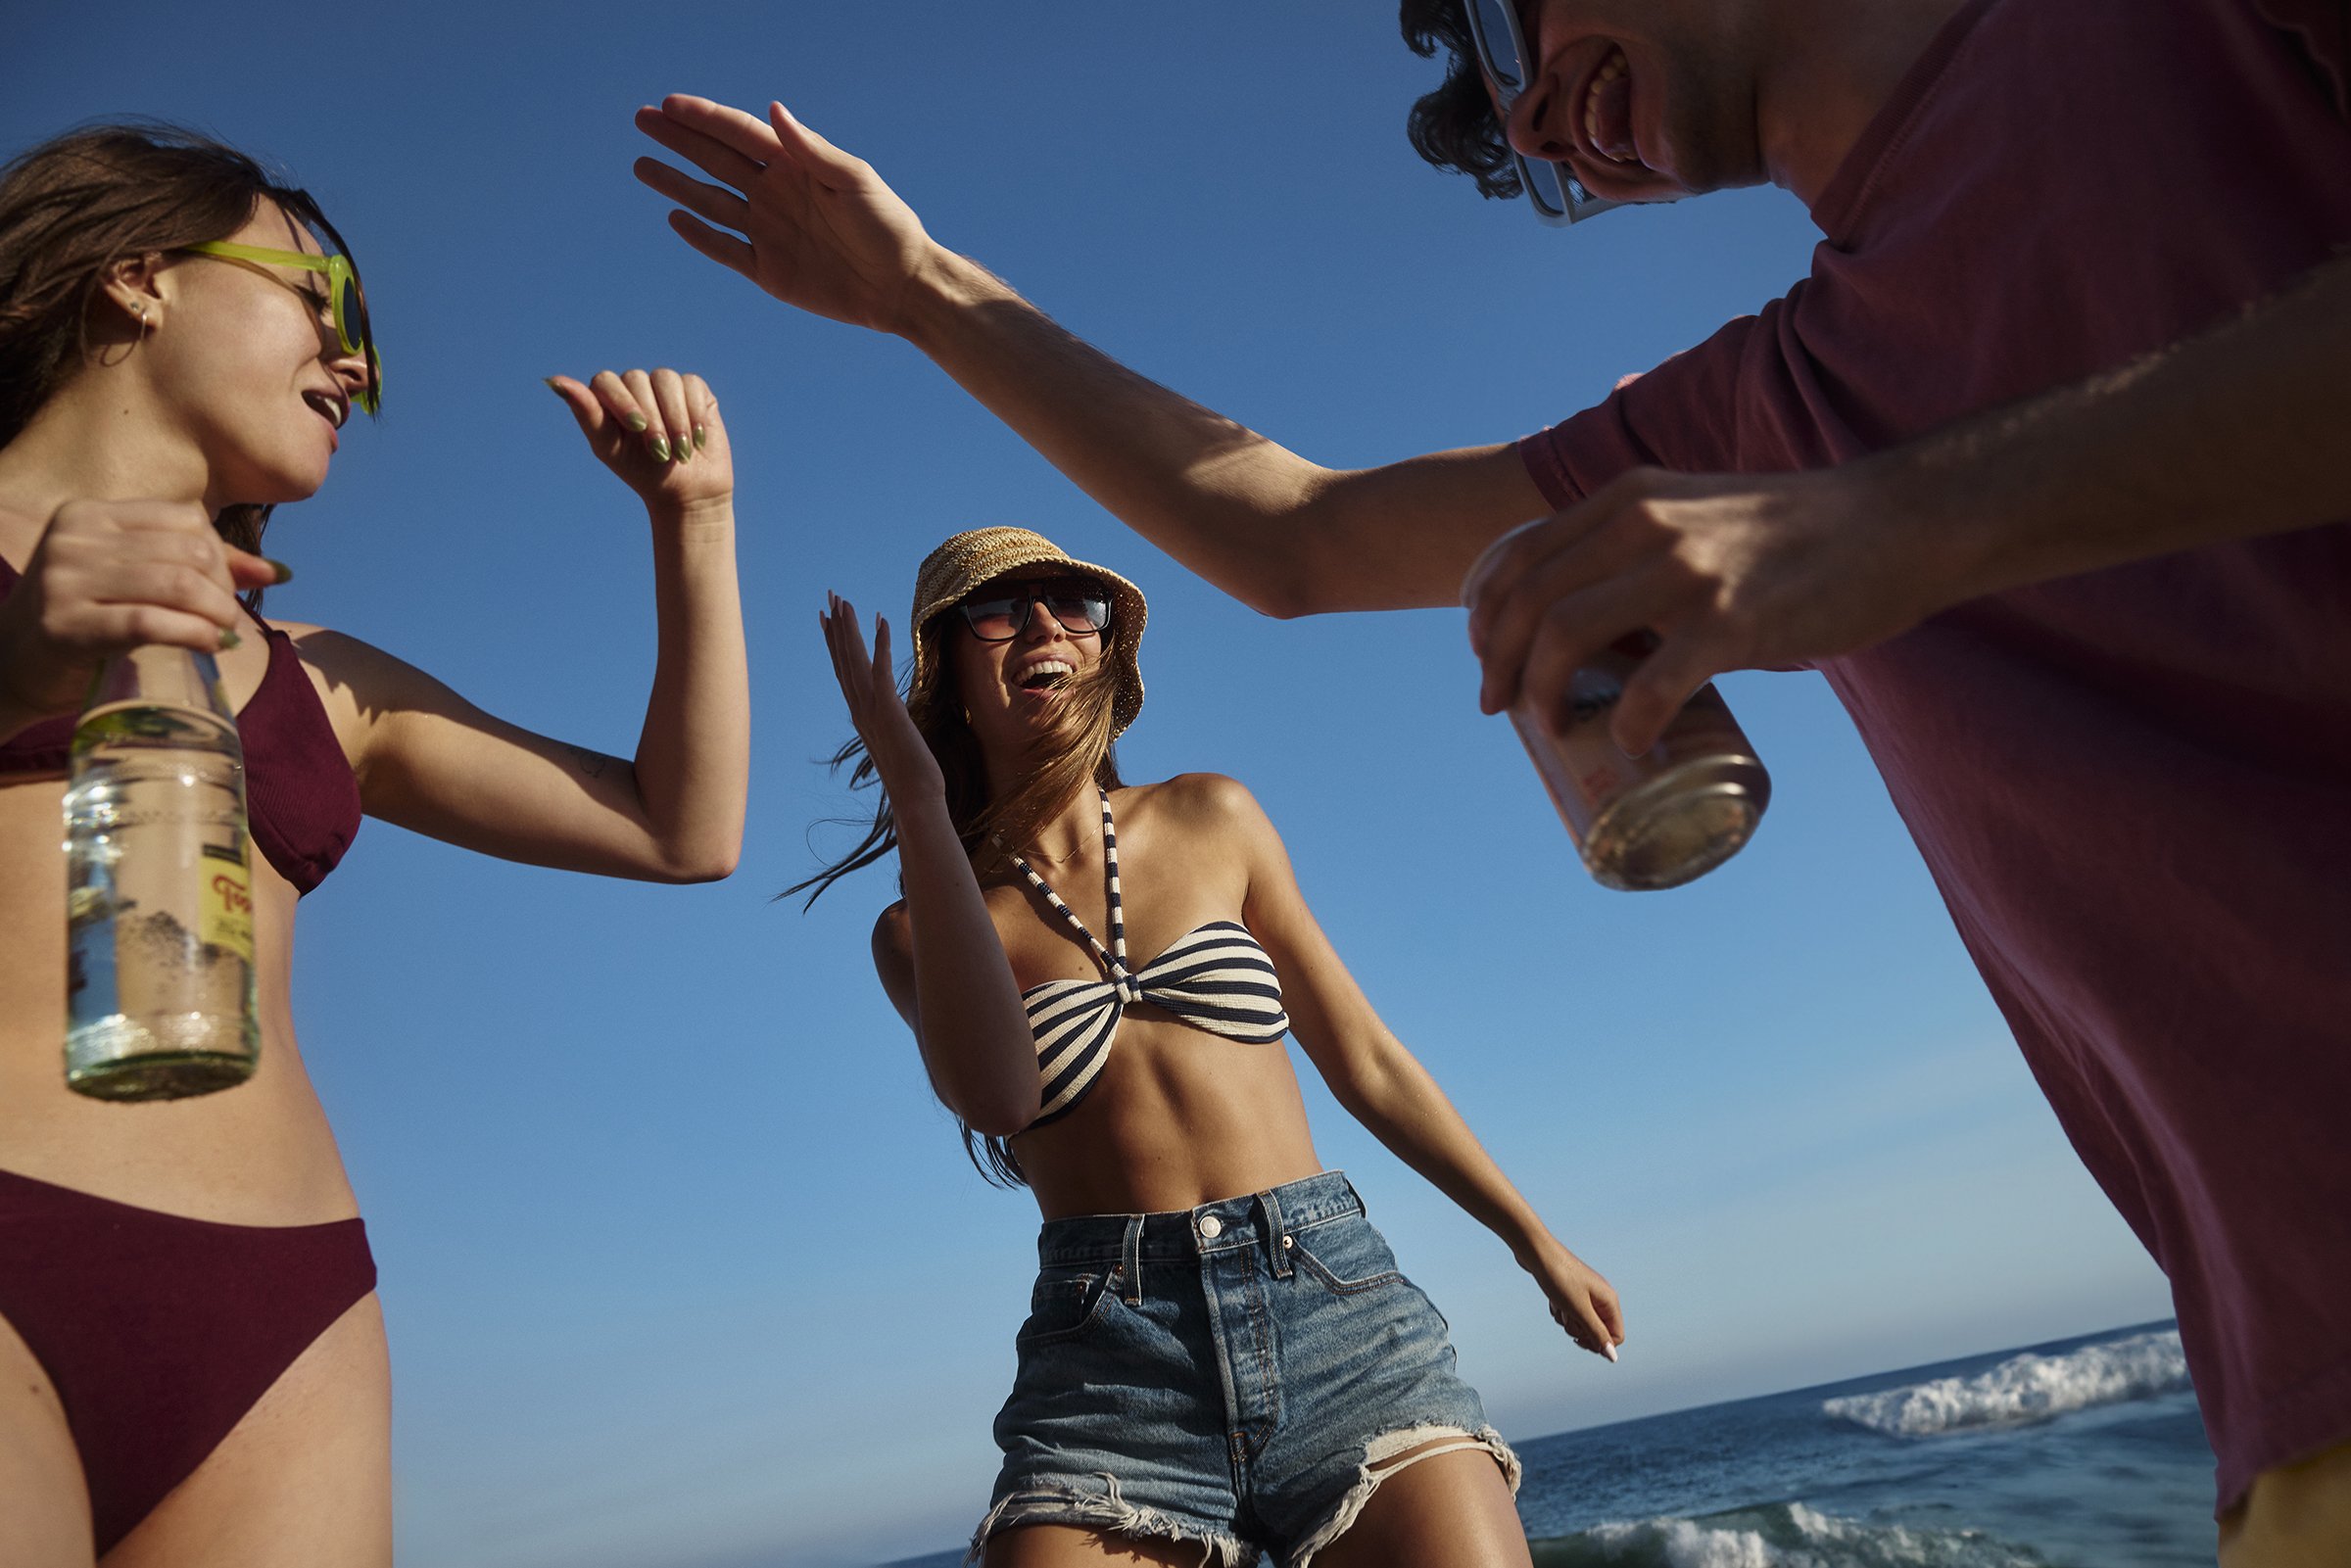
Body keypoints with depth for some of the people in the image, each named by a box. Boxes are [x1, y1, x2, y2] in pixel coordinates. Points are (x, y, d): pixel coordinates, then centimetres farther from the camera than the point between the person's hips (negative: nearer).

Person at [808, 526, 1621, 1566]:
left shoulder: (1211, 818, 13)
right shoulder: (923, 927, 7)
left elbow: (1364, 1061, 18)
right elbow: (996, 1097, -16)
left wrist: (1537, 1245, 22)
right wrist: (915, 794, -12)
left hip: (1334, 1298, 2)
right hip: (1110, 1352, -1)